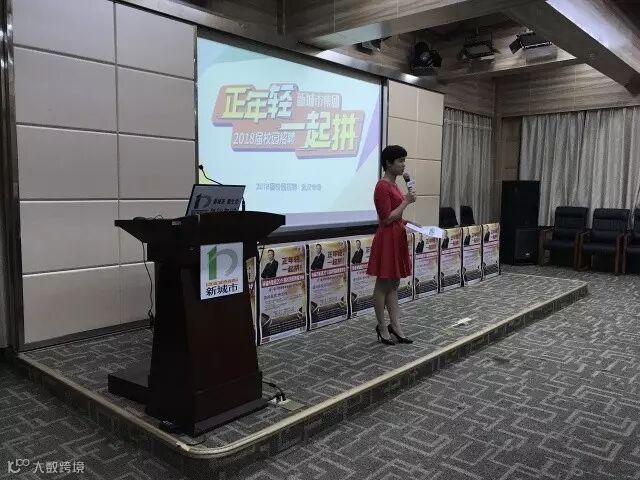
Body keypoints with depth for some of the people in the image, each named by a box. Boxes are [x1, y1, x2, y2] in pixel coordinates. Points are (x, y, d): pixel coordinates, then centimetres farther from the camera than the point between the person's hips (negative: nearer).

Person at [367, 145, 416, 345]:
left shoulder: (393, 185, 13)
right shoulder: (383, 186, -17)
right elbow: (387, 219, -20)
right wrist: (406, 201, -15)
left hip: (397, 238, 10)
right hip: (387, 239, -10)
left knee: (394, 284, 13)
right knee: (383, 285, 2)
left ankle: (395, 325, 21)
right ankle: (382, 327, 14)